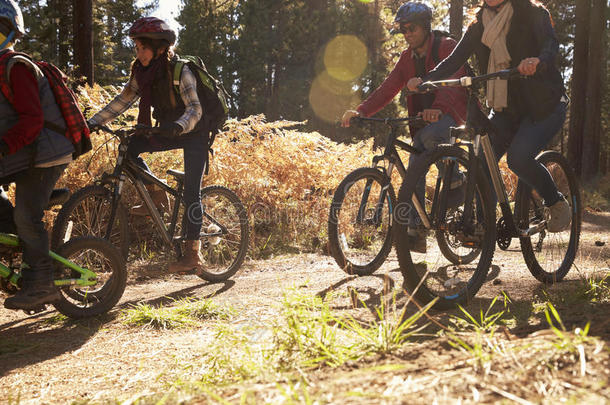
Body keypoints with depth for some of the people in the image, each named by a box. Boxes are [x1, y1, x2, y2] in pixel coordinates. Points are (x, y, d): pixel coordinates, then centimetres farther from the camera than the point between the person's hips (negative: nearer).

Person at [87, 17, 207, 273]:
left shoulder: (180, 71, -21)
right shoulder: (142, 72, -1)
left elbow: (195, 109, -30)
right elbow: (123, 100, 1)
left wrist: (178, 126, -51)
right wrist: (93, 122, -10)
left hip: (194, 134, -6)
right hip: (169, 132, 7)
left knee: (191, 192, -12)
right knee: (129, 146, -15)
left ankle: (193, 254, -9)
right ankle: (157, 197, 1)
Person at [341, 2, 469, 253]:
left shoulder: (447, 47, -10)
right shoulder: (408, 58, 9)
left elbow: (453, 80, -28)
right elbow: (388, 88, 0)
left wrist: (437, 109, -48)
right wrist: (361, 111, -17)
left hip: (449, 112, -6)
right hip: (423, 117, 6)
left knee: (429, 134, -38)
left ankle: (454, 180, -13)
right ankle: (415, 232, -4)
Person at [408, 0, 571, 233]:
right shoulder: (479, 24, 7)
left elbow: (551, 43, -23)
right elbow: (455, 59, -2)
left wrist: (538, 61, -47)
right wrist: (425, 80, -19)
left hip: (544, 104, -5)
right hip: (504, 108, 5)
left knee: (519, 157, -26)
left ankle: (557, 204, -2)